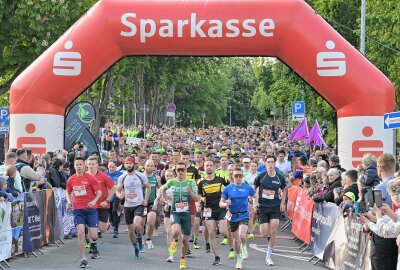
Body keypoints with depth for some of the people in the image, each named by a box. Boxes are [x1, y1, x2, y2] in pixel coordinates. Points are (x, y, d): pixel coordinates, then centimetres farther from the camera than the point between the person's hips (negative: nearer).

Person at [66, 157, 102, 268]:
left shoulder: (90, 178, -4)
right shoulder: (71, 180, 6)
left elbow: (99, 192, -1)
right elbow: (68, 192, 22)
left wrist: (94, 201, -18)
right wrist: (69, 201, 3)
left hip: (90, 209, -2)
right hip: (78, 210, 2)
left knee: (93, 235, -6)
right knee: (80, 233, -12)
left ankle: (94, 244, 33)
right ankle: (83, 259, -5)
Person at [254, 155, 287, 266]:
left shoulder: (279, 178, 1)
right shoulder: (261, 176, -3)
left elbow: (284, 190, 18)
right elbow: (254, 188, 10)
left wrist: (282, 202, 7)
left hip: (275, 207, 1)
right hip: (263, 207, -1)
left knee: (274, 230, -13)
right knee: (264, 234, -6)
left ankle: (268, 256, 0)